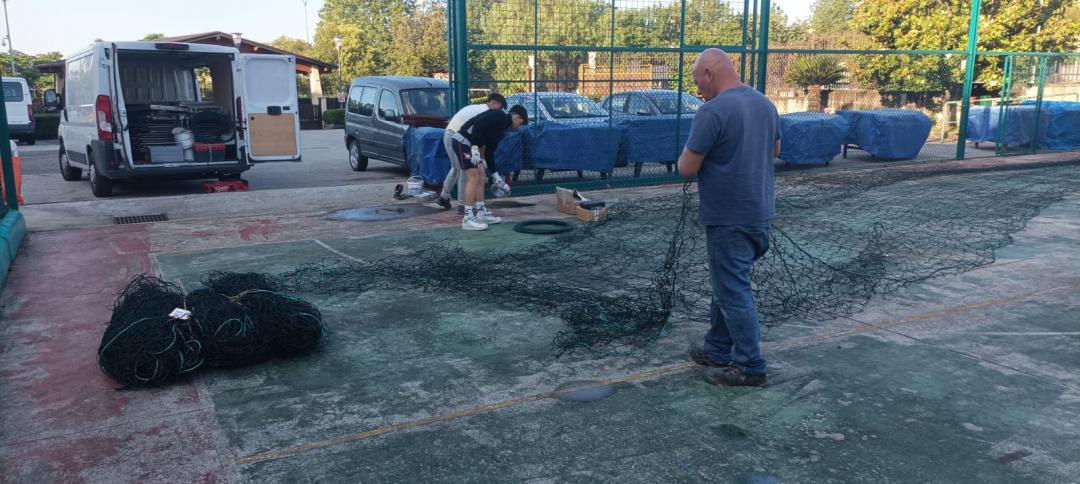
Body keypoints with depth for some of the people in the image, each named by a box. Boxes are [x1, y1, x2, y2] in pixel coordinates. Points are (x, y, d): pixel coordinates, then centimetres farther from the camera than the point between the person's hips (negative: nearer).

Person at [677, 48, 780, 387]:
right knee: (727, 284, 19)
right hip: (761, 213, 9)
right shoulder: (765, 104, 8)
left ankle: (749, 366, 10)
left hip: (729, 219, -9)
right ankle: (718, 350, 30)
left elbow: (686, 168, -17)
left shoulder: (712, 112, -20)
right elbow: (774, 149, 24)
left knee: (732, 291, 1)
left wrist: (693, 150, 1)